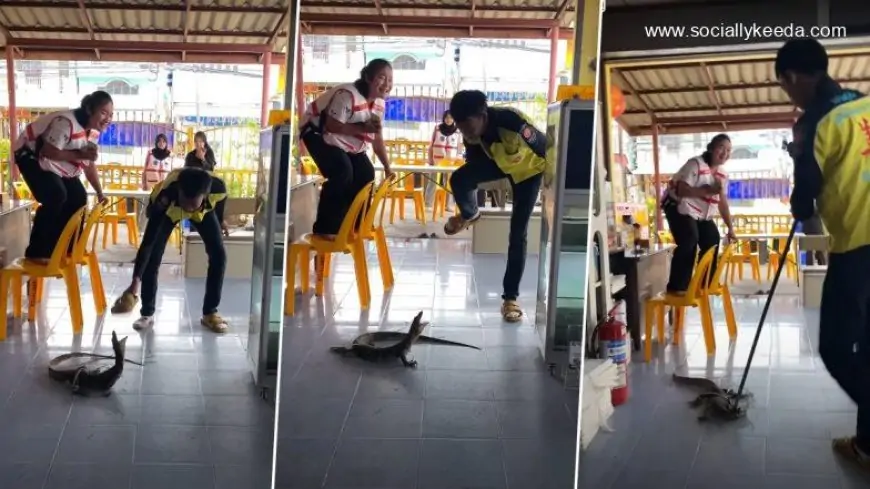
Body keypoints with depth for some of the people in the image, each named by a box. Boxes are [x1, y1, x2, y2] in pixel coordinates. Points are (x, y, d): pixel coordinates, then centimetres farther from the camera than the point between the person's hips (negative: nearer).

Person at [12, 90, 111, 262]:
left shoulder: (93, 132, -2)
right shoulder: (66, 122, -32)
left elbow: (89, 165, 5)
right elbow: (48, 151, -35)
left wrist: (100, 194, 1)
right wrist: (79, 154, -35)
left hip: (58, 165, 9)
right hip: (31, 155, -9)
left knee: (78, 197, -1)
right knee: (55, 196, -25)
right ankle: (36, 253, -18)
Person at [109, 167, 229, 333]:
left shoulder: (218, 190, -42)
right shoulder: (166, 195, -45)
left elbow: (219, 211, -15)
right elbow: (148, 241, -41)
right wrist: (136, 281, -44)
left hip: (204, 209, 2)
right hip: (169, 209, -1)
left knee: (219, 254, -10)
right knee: (152, 258, -14)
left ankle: (210, 313, 3)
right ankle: (147, 314, 2)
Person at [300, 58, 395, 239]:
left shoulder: (379, 103, -2)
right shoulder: (348, 94, -30)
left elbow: (377, 138, 5)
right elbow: (331, 125, -35)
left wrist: (387, 168, 3)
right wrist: (363, 128, -38)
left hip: (346, 141, 9)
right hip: (318, 132, -9)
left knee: (366, 174, -3)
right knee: (342, 172, -27)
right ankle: (324, 229, -19)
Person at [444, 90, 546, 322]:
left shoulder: (512, 121, -42)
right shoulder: (471, 130, -23)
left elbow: (546, 148, -29)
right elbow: (474, 162, -6)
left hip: (530, 168, -4)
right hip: (499, 162, 4)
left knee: (518, 234, -7)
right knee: (459, 179, -23)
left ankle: (510, 297, 4)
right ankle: (470, 214, 11)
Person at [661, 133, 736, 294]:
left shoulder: (722, 175, 4)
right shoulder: (696, 164, -21)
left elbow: (723, 203, 8)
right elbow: (680, 189, -31)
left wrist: (730, 228, 6)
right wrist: (706, 190, -41)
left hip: (702, 214, 9)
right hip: (678, 207, -9)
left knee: (712, 240, 1)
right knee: (689, 241, -25)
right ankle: (677, 287, -23)